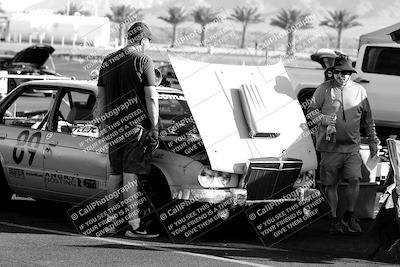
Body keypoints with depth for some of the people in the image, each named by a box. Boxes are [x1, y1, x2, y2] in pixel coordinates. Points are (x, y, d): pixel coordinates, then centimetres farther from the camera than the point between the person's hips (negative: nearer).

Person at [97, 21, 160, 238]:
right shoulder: (143, 61, -7)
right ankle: (134, 224, -8)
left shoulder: (108, 61, 13)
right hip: (136, 124, -6)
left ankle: (111, 220, 19)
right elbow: (151, 97, -12)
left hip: (113, 126, 6)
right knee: (131, 174, -8)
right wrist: (154, 128, -9)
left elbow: (101, 96, 16)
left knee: (114, 173, 13)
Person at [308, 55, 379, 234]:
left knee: (355, 179, -12)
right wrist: (323, 118, -15)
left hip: (352, 147, 1)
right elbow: (311, 110, 5)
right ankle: (334, 218, 16)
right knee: (330, 184, 3)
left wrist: (372, 140, 17)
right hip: (330, 145, -1)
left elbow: (367, 118, 17)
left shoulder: (359, 90, 9)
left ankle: (349, 215, 6)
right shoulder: (324, 89, 2)